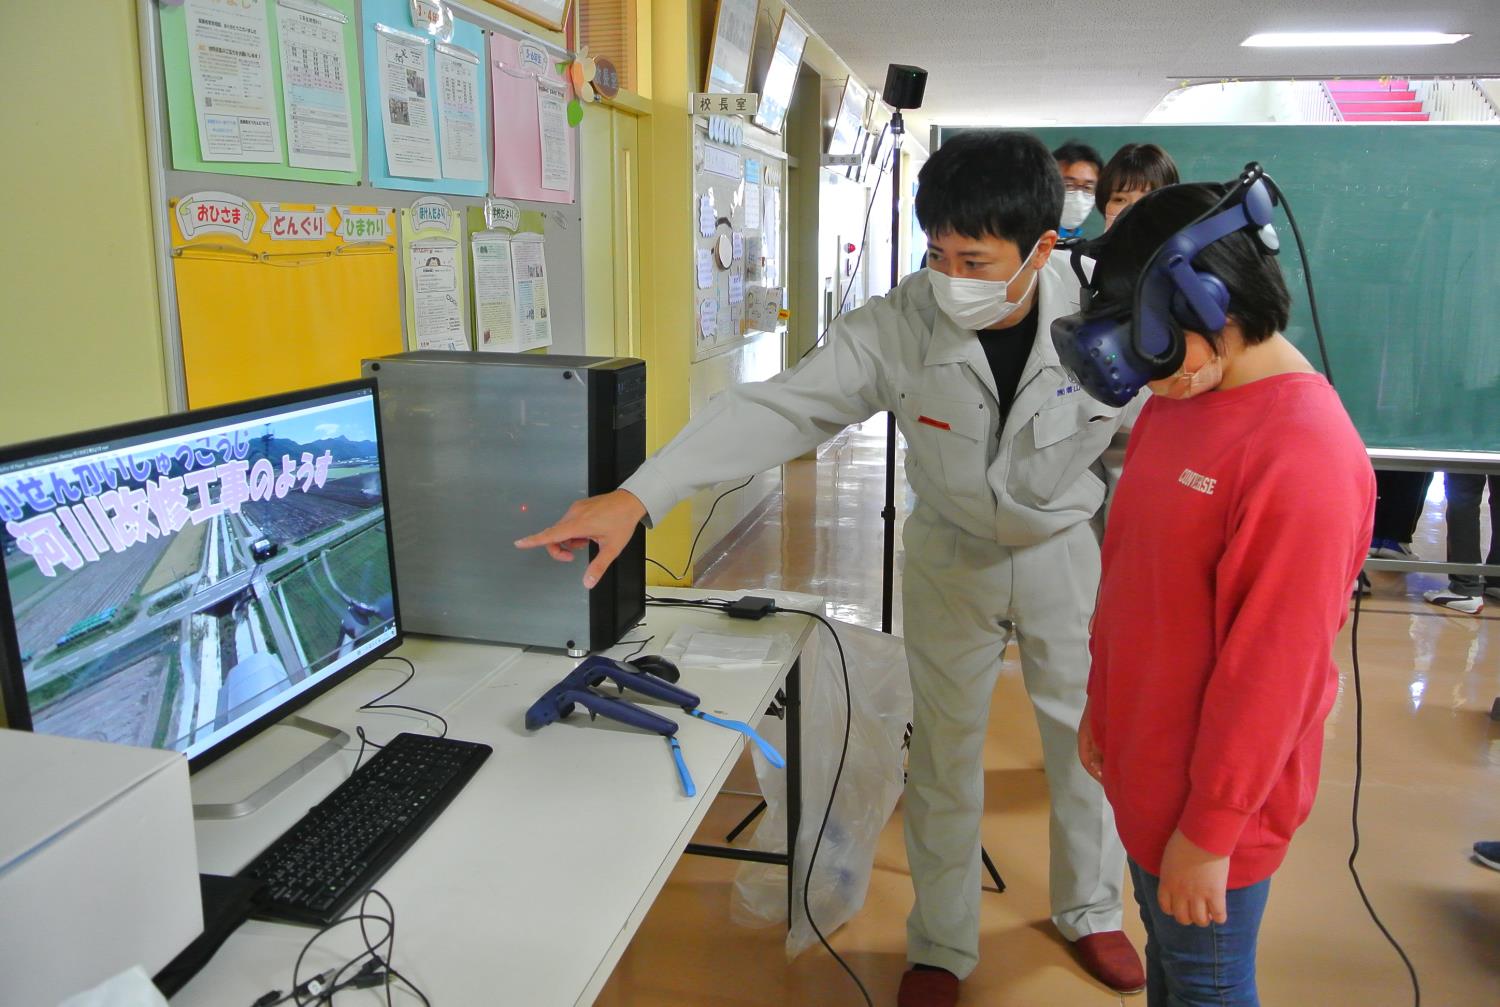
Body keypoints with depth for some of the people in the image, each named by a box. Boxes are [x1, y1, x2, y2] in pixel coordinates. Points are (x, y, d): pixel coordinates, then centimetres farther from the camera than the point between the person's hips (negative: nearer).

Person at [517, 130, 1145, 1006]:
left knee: (1088, 744, 16)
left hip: (1067, 555, 0)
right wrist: (638, 496, -41)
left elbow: (1142, 455, -7)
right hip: (953, 560, 0)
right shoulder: (899, 326, -24)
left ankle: (1093, 912, 45)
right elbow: (776, 409, -31)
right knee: (944, 762, 12)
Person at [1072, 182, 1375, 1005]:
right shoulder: (1175, 403, 2)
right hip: (1144, 756, 7)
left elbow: (1272, 666, -22)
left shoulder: (1304, 456, -25)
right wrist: (1101, 706, 16)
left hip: (1209, 793, -7)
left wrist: (1209, 831, -15)